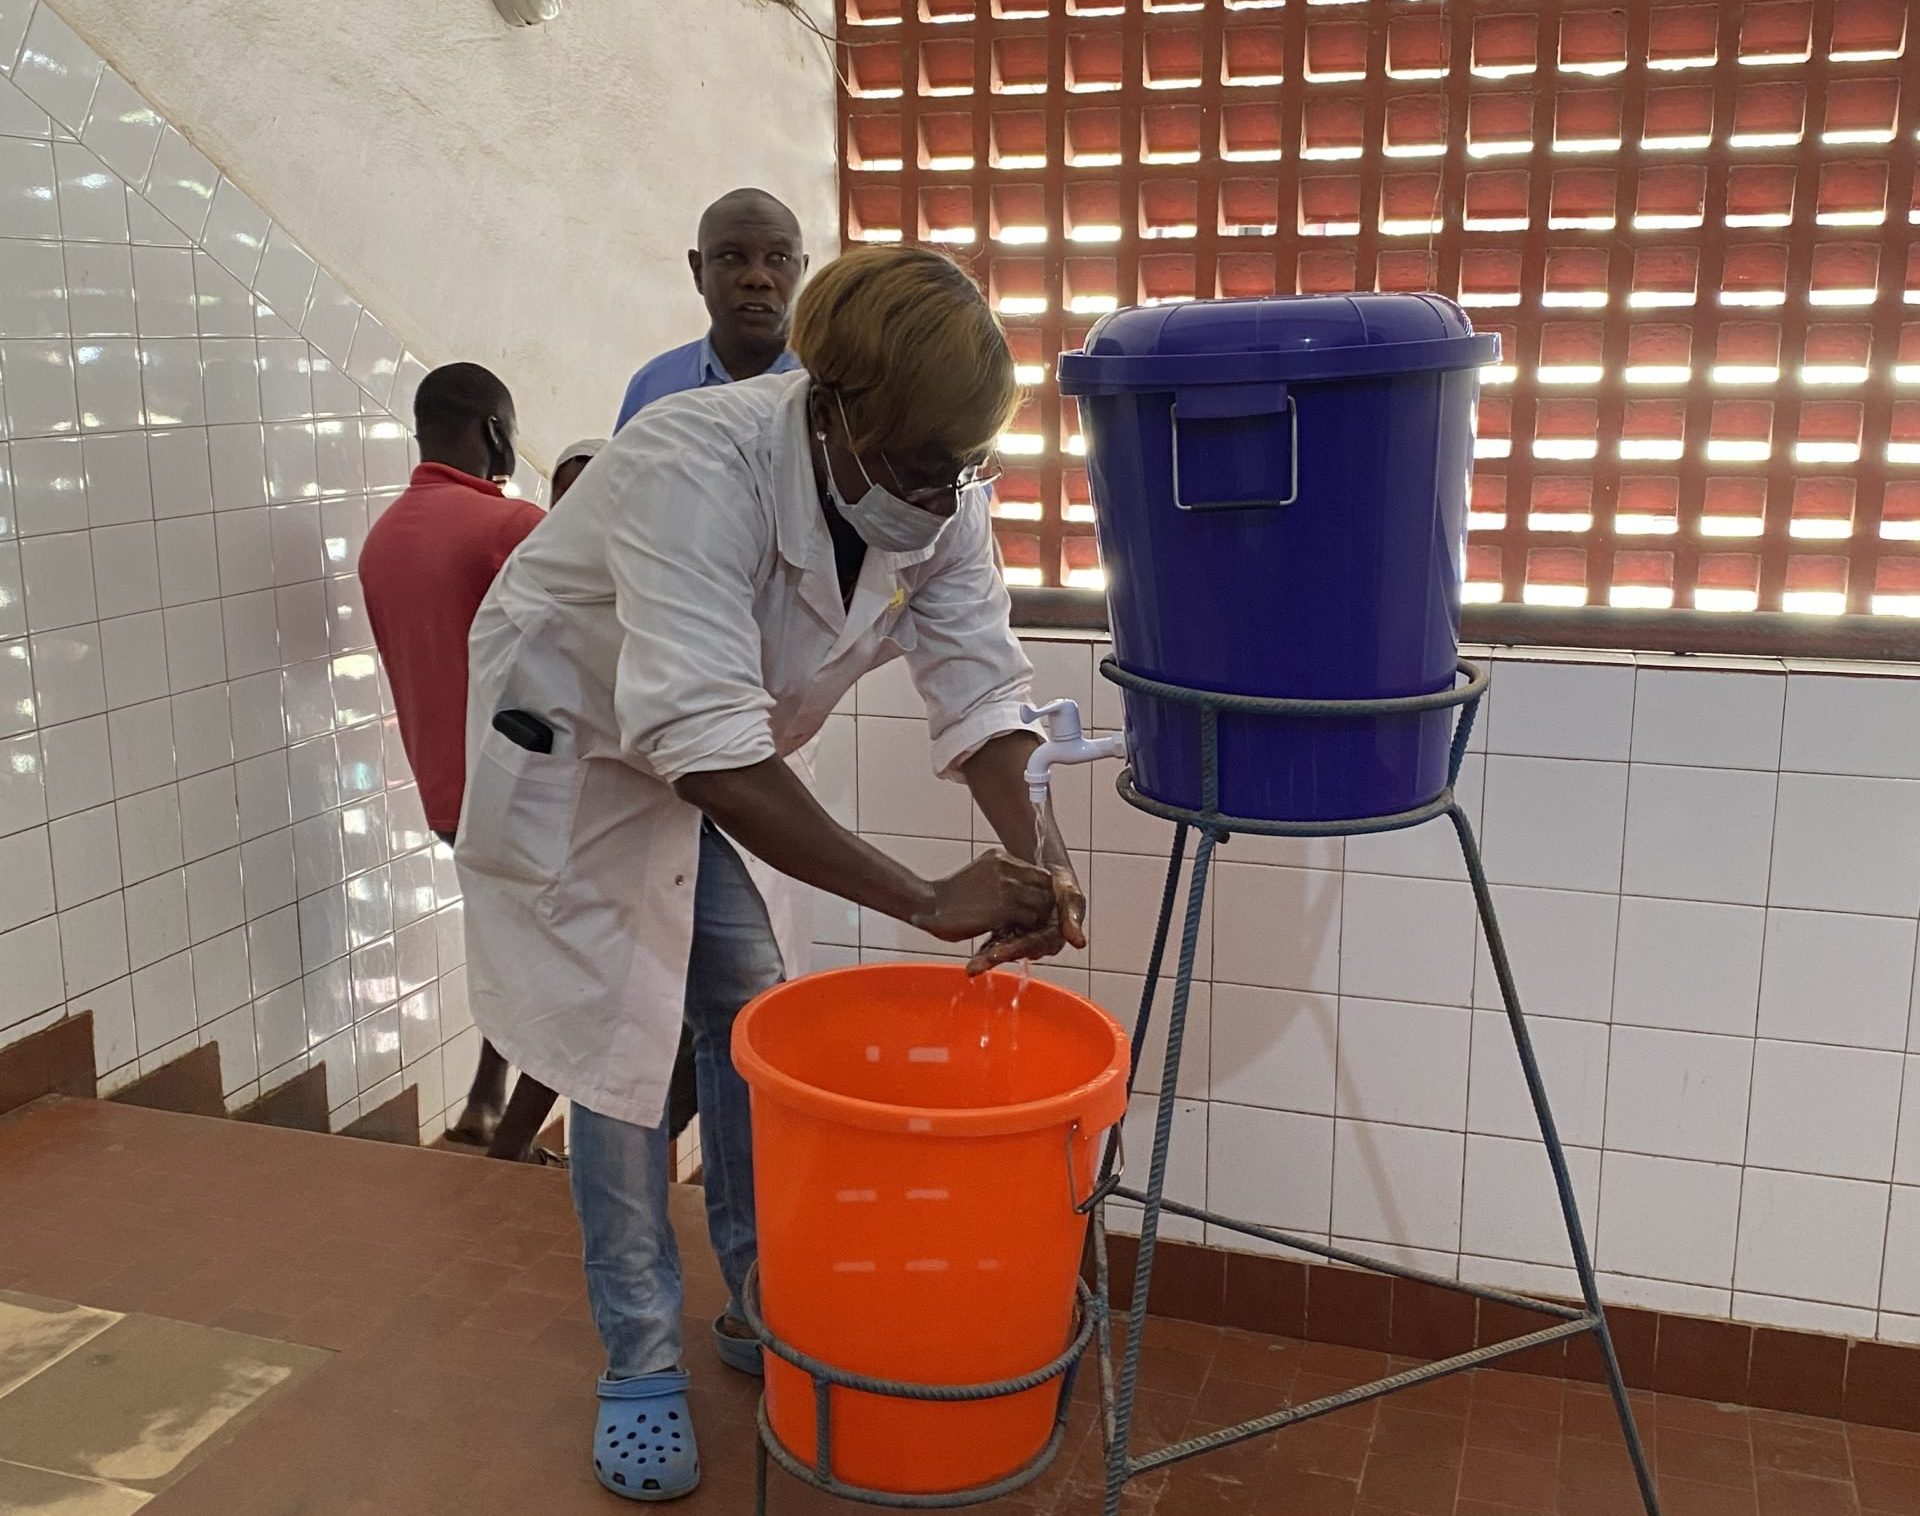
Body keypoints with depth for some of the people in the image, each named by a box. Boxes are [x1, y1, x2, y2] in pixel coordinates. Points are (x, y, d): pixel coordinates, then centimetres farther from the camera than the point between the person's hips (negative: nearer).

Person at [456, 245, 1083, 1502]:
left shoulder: (941, 497, -20)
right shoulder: (696, 471, -40)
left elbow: (981, 686, -20)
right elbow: (706, 748, -47)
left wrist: (1032, 848, -39)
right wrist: (930, 902, -48)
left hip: (721, 760, 6)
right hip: (577, 747, -5)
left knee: (755, 1029, 7)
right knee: (619, 1047, -1)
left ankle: (761, 1304, 26)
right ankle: (642, 1364, 16)